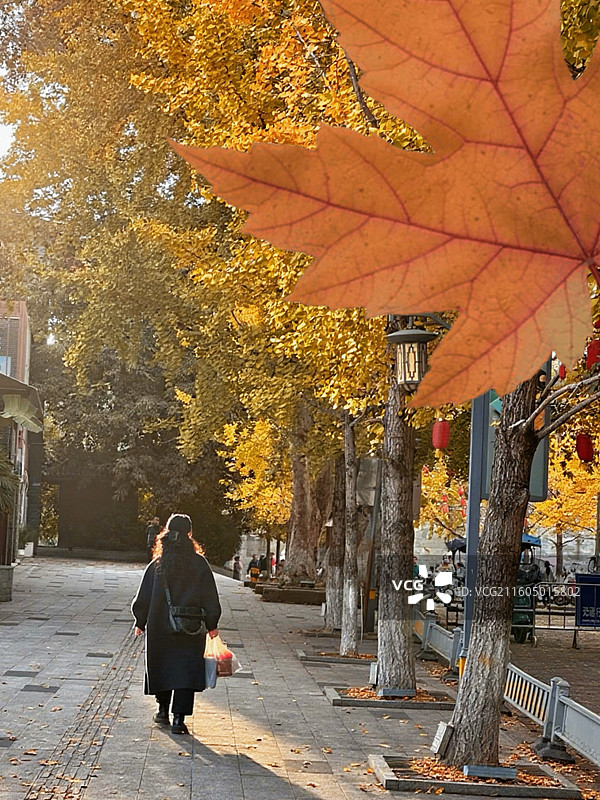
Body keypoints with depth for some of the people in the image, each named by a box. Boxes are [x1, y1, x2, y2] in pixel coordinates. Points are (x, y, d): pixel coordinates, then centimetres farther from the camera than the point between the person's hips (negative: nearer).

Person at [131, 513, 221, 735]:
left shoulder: (157, 564, -3)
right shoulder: (199, 564, -6)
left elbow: (143, 597, 2)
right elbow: (210, 598, -2)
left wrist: (140, 622, 13)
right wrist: (211, 625, 8)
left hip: (160, 627, 2)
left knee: (162, 666, 18)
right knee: (186, 670, 0)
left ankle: (163, 710, 30)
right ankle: (178, 718, -9)